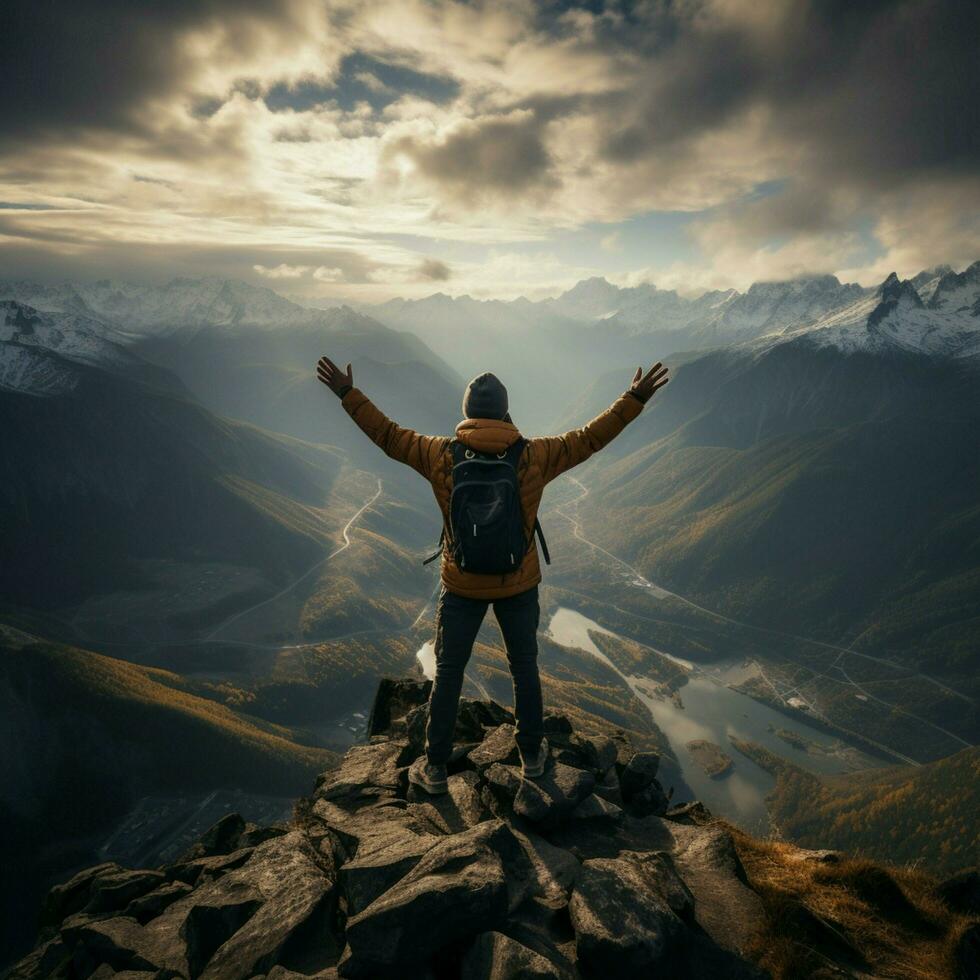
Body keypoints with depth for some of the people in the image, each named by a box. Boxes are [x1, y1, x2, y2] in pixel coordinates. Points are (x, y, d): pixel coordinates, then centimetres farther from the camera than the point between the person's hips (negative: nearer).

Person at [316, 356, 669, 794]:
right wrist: (635, 398, -2)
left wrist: (347, 393, 6)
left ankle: (435, 768, 25)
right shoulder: (533, 457, -14)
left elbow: (389, 436, -3)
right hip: (519, 585, 1)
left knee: (448, 672, 14)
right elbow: (590, 438, -8)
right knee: (524, 667, 20)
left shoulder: (441, 455, -13)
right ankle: (531, 755, 36)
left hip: (461, 585, 0)